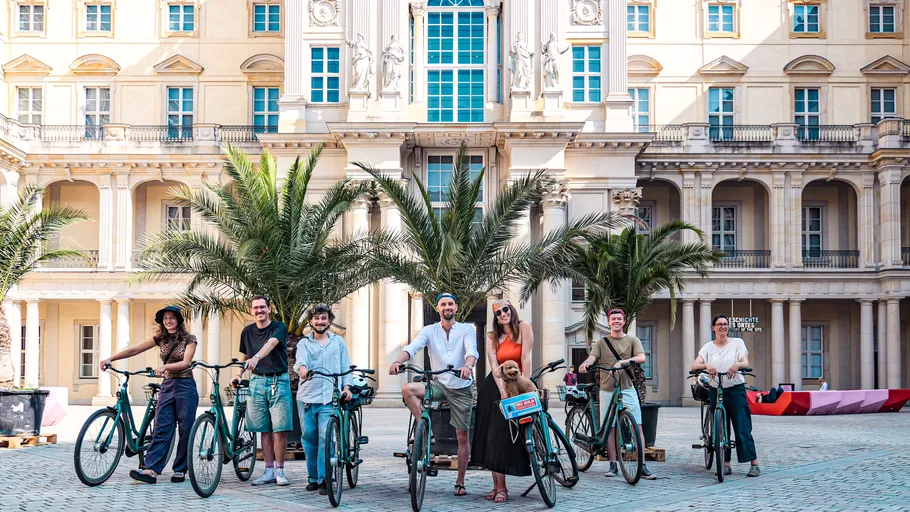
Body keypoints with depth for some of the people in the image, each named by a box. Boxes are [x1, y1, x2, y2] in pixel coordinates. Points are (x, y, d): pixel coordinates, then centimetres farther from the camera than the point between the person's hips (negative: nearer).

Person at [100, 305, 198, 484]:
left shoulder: (189, 339, -4)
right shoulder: (160, 339, 8)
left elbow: (185, 362, -17)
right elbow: (134, 350, 3)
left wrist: (164, 366, -32)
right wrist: (110, 359, -7)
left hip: (185, 387, -4)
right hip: (167, 387, 4)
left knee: (185, 430, 0)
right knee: (161, 429, -4)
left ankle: (180, 470, 8)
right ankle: (151, 470, -11)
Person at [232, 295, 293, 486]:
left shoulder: (279, 327, -5)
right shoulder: (247, 331, 9)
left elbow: (271, 344, -24)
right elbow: (244, 356, 20)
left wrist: (256, 357, -42)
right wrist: (238, 375, 5)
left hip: (279, 381, -3)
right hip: (257, 382, 4)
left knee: (280, 429, -5)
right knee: (265, 430, 6)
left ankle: (279, 471, 3)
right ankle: (269, 471, 12)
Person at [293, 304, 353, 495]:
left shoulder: (339, 342, 14)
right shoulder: (304, 343, 10)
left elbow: (345, 367, 13)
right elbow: (301, 358, -11)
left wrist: (346, 387, -2)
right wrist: (302, 368, -34)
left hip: (329, 397, -1)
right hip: (306, 396, 1)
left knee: (326, 437, -12)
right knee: (309, 437, 6)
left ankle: (324, 479, -9)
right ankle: (313, 477, 18)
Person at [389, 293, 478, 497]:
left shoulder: (467, 329, -3)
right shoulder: (429, 331, 2)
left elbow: (472, 350, -22)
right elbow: (412, 347, -15)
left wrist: (468, 366, -45)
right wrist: (398, 361, -36)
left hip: (461, 388, -1)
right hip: (438, 384, 1)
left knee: (463, 436, 2)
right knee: (407, 389, -27)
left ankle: (460, 483, 16)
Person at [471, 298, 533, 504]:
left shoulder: (523, 327, -5)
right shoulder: (492, 337, 6)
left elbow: (526, 358, -12)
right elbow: (494, 366, -6)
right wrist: (503, 391, -19)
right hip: (494, 387, 3)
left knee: (505, 437, -4)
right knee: (491, 437, 0)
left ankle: (501, 488, 2)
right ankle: (497, 486, 6)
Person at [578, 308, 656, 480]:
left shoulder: (632, 340, 7)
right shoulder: (602, 342, 10)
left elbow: (642, 358, -9)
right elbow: (592, 357, -5)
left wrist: (624, 362, -27)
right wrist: (586, 363, -29)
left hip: (627, 389, -1)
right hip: (607, 390, 1)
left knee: (637, 426, -8)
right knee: (609, 427, 3)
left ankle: (642, 466, -7)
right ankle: (613, 465, 11)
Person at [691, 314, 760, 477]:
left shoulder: (737, 342, 4)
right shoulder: (708, 347, 7)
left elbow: (746, 363, -9)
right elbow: (694, 365, -7)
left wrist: (737, 365, -32)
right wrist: (706, 366, -29)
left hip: (736, 389, -2)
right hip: (715, 390, 2)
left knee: (743, 428, -7)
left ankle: (754, 464, -3)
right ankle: (726, 464, 12)